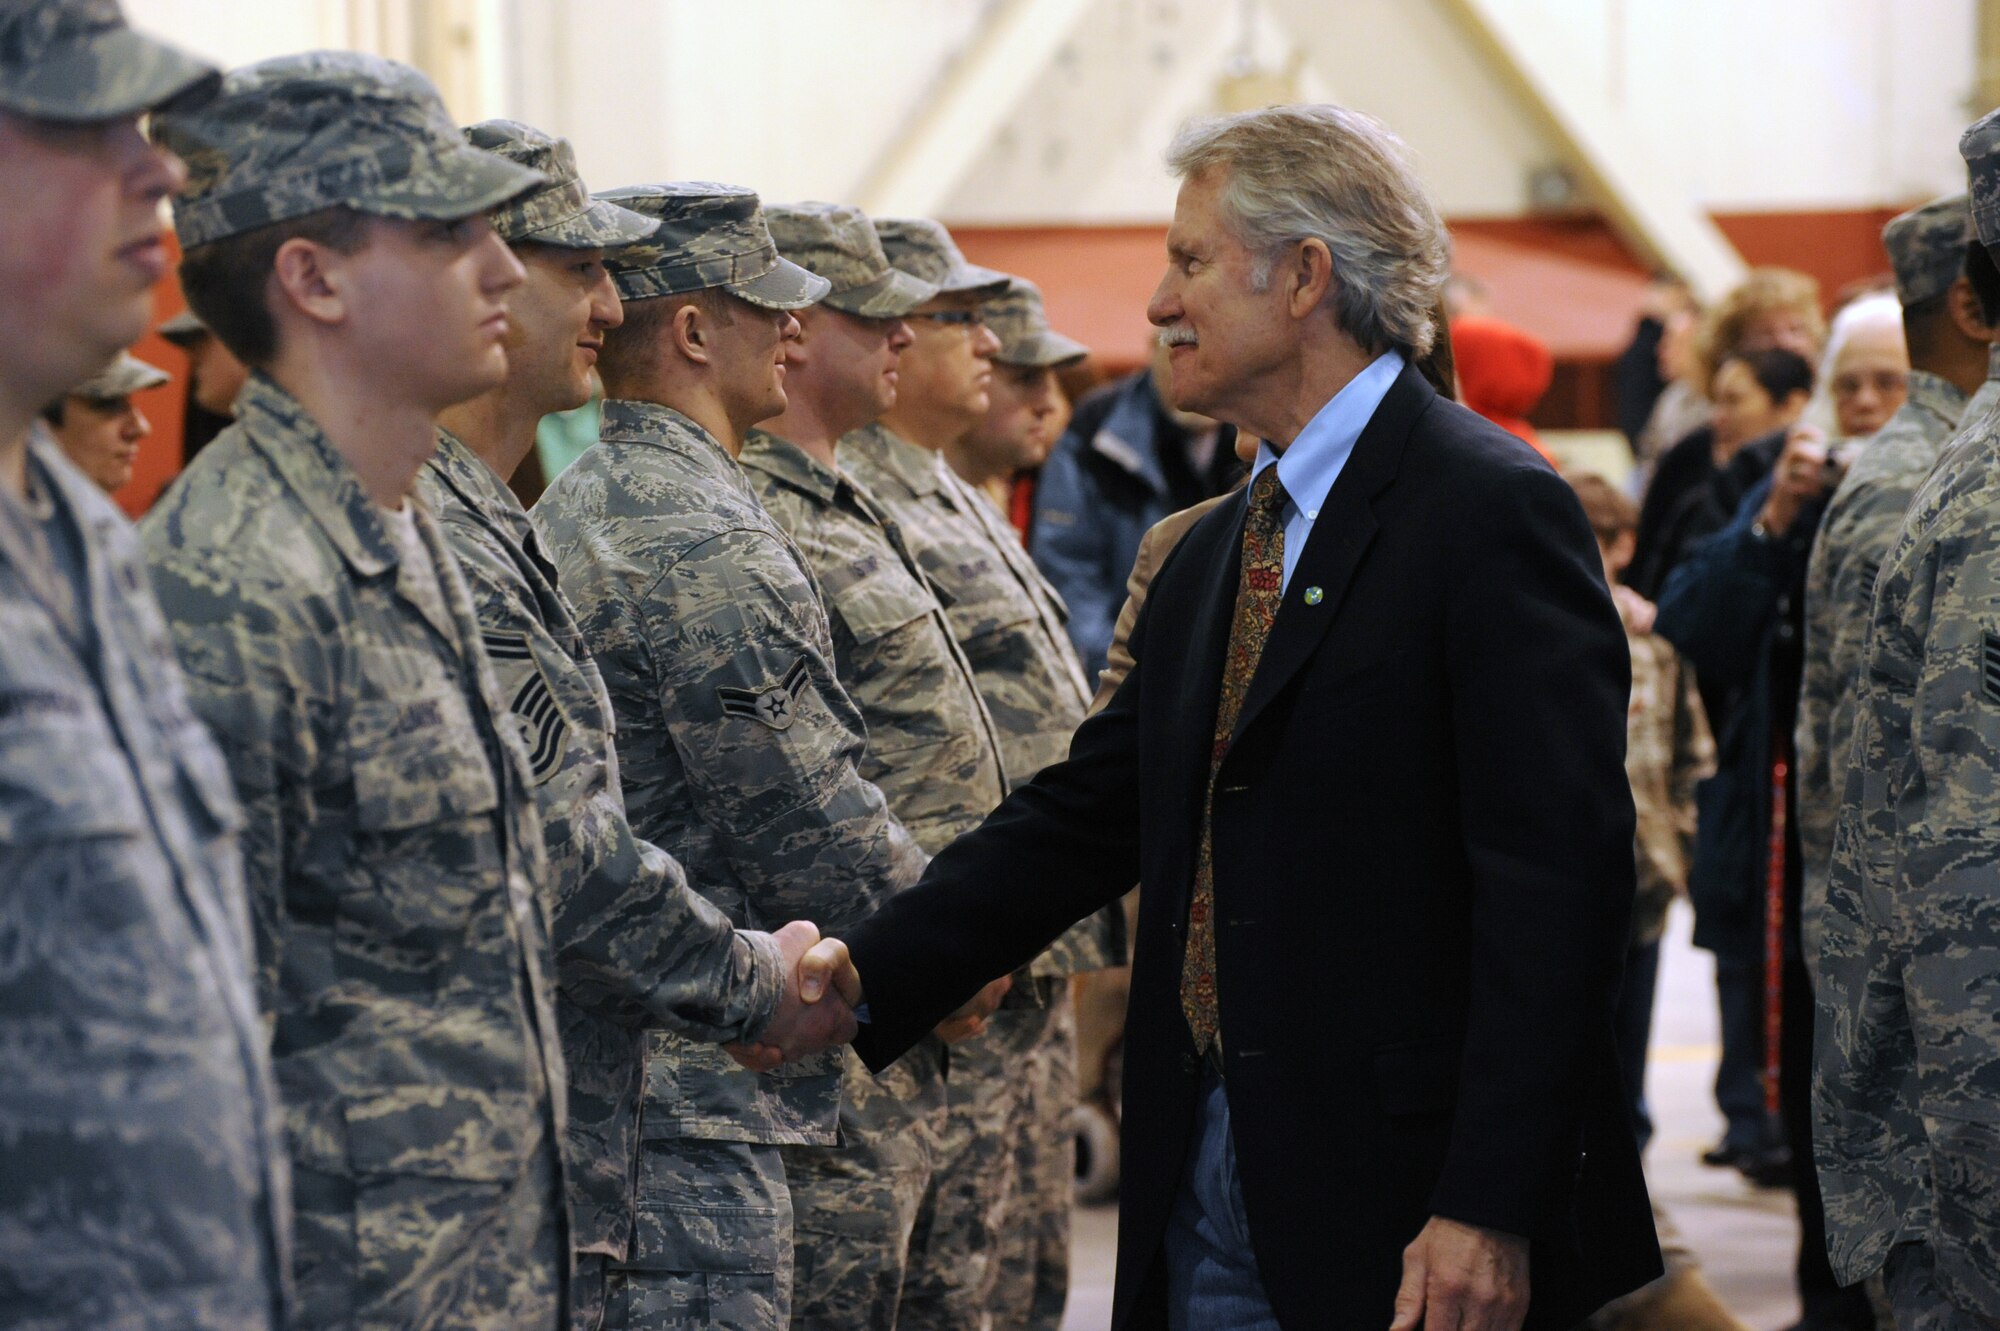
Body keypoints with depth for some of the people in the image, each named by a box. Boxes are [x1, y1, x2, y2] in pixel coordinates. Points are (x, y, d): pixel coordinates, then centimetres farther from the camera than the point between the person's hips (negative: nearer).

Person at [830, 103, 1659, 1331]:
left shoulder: (1493, 513, -11)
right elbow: (1083, 819, 17)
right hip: (1207, 1180, 8)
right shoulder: (1213, 554, 16)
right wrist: (846, 999, 8)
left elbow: (1555, 875, -17)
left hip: (1399, 1203, -7)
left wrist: (1489, 1211, -22)